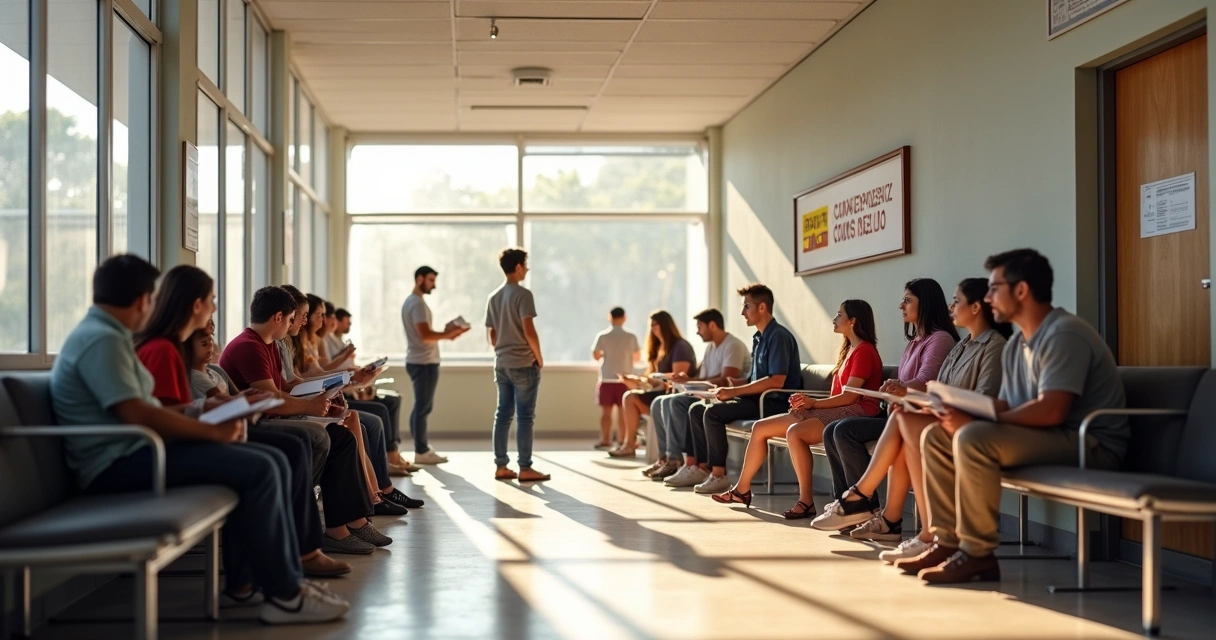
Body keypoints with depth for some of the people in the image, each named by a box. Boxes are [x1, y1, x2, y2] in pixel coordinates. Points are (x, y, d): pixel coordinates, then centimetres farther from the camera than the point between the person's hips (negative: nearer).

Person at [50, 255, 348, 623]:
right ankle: (283, 595, -13)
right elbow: (137, 416, -23)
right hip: (118, 463, -10)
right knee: (257, 471, -21)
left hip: (135, 450, 10)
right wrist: (213, 431, -15)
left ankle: (245, 582, 1)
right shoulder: (102, 340, -14)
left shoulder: (107, 335, 18)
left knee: (272, 461, 1)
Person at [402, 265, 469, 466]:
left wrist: (445, 333, 9)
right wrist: (448, 334, -14)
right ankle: (421, 452, -2)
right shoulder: (418, 303, -15)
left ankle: (421, 447, 20)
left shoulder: (410, 301, 18)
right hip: (424, 362, -11)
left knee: (421, 406, 15)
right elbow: (425, 335, -23)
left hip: (418, 360, 11)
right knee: (423, 407, -6)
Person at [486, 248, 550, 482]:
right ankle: (525, 468, -2)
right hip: (523, 364, -7)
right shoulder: (523, 294, -11)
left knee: (503, 415, 9)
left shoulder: (493, 297, 12)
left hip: (501, 364, 7)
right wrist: (539, 358, -6)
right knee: (525, 416, -3)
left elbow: (492, 335, 14)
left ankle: (501, 466, 10)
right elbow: (529, 331, -17)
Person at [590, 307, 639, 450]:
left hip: (607, 379, -1)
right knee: (623, 411, 5)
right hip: (624, 379, 1)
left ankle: (605, 440, 2)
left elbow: (596, 355, -2)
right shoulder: (631, 337, -2)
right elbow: (637, 357, 5)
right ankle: (623, 440, 4)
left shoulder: (602, 336, -5)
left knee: (606, 411, 3)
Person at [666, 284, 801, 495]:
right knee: (697, 409, 4)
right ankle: (701, 467, 3)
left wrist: (734, 391, -20)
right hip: (758, 399, 10)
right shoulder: (759, 338, 17)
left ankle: (719, 475, -19)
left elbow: (777, 381, -24)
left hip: (775, 402, -10)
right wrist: (728, 389, 3)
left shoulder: (778, 336, -14)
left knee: (713, 412, -25)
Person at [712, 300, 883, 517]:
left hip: (855, 413, -10)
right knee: (760, 427, 4)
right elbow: (840, 395, 13)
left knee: (795, 432, -34)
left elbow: (850, 397, -17)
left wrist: (814, 403, -17)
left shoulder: (864, 351, -8)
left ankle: (806, 501, -28)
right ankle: (742, 489, 12)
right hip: (837, 411, 10)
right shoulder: (848, 349, 22)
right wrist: (808, 402, -3)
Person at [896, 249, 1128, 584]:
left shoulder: (1064, 334, -17)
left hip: (1089, 443, -10)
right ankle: (948, 541, 2)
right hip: (1049, 439, 10)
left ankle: (977, 555, -20)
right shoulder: (1016, 345, 12)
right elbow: (1005, 407, 11)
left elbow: (1051, 411, -27)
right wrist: (960, 412, -9)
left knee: (973, 439, -30)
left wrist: (974, 421, -22)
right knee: (936, 436, 4)